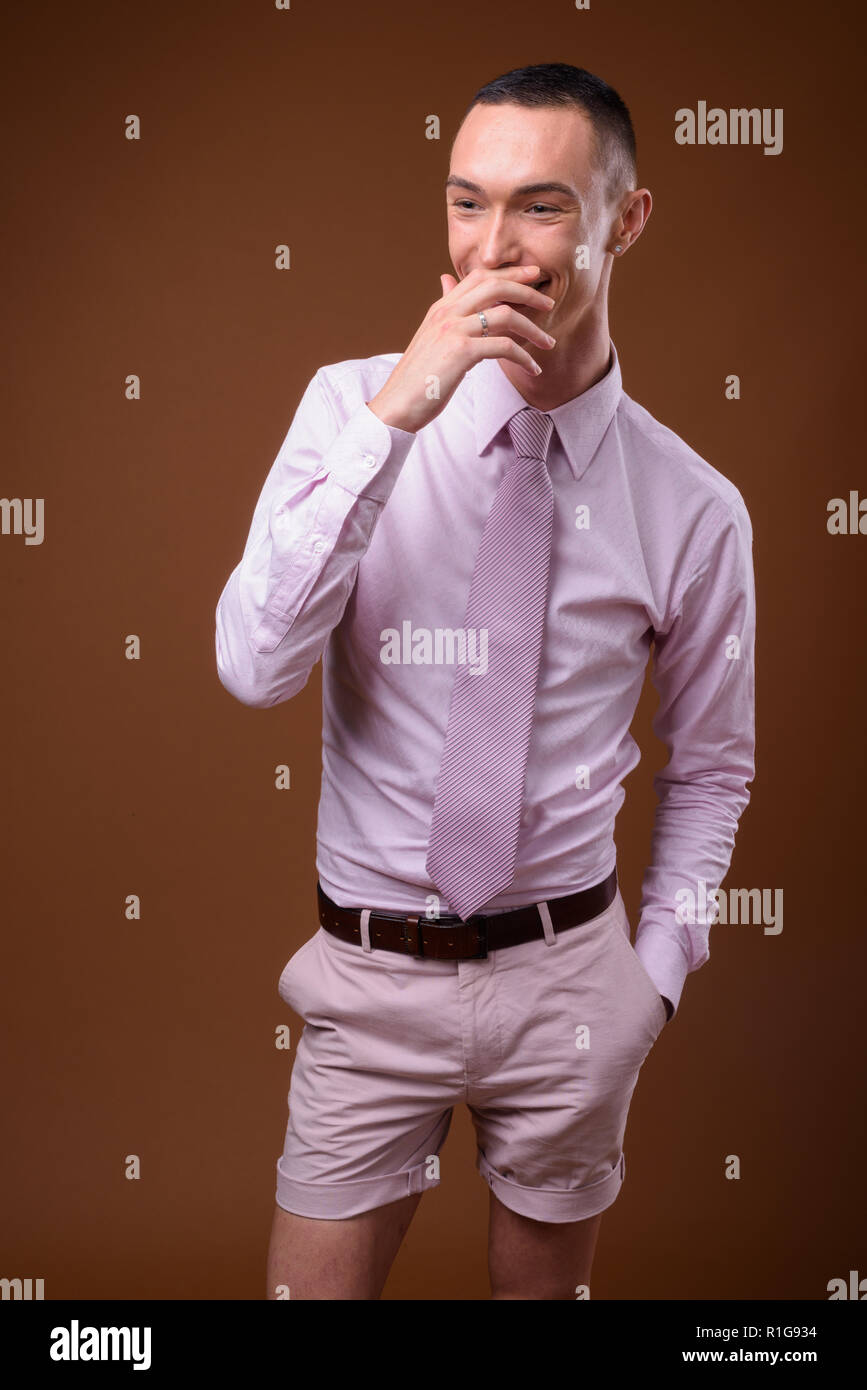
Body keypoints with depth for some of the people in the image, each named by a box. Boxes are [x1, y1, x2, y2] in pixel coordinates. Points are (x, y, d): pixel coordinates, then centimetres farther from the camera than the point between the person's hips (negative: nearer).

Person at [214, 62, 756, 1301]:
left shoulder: (695, 510, -7)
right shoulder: (350, 408, -8)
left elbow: (711, 770, 6)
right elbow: (254, 667, -21)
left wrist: (659, 975, 4)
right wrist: (395, 412, -27)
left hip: (568, 976, 1)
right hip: (373, 975, 0)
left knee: (546, 1284, 21)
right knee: (316, 1285, 12)